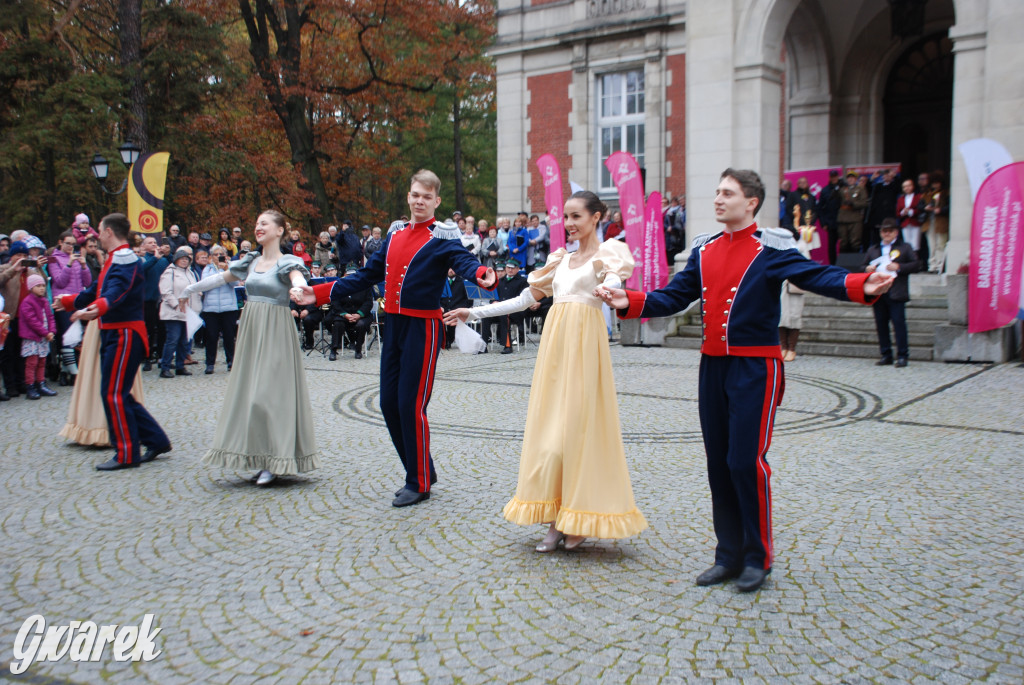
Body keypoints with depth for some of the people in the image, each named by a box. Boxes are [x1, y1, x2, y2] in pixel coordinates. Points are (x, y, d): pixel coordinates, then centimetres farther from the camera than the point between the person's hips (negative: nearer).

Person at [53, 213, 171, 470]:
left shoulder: (126, 259, -13)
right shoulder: (115, 259, 18)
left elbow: (117, 291, -32)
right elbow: (97, 290, 29)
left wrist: (97, 308, -50)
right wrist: (69, 302, 43)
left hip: (124, 334, -10)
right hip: (112, 333, 10)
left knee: (113, 394, -7)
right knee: (118, 394, 12)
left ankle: (127, 454, 0)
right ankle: (156, 440, 19)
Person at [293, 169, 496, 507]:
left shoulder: (442, 237, -5)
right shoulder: (394, 237, 14)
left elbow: (463, 259, -24)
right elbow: (367, 276, 18)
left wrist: (481, 274, -49)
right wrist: (319, 293, 15)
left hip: (423, 327, -7)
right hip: (394, 326, 7)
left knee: (411, 405, -6)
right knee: (389, 403, 9)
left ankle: (419, 484, 10)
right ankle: (420, 472, 25)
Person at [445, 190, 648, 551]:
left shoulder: (607, 253, 3)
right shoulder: (561, 259, 20)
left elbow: (613, 285, -18)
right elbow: (524, 300, 21)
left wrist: (609, 294, -43)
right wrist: (473, 312, 19)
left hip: (584, 342, -6)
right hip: (555, 341, 6)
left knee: (579, 425, -6)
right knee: (548, 425, 2)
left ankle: (579, 521, 7)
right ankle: (556, 520, 9)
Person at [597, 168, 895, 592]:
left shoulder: (771, 250, -6)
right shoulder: (704, 251, 12)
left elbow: (817, 276, -16)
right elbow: (673, 297, 11)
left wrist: (862, 286, -34)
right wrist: (627, 302, -2)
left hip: (755, 369, -6)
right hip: (712, 366, 6)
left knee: (746, 461, -6)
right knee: (718, 464, 10)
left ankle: (758, 558, 12)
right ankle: (729, 556, 23)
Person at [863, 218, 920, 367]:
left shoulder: (905, 247, 9)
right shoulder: (872, 249, 20)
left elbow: (916, 265, 1)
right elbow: (864, 266, 24)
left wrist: (899, 267, -12)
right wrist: (868, 269, 1)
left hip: (896, 293, -4)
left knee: (899, 323, -7)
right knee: (881, 324, 5)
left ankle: (902, 356, -2)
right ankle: (886, 356, 12)